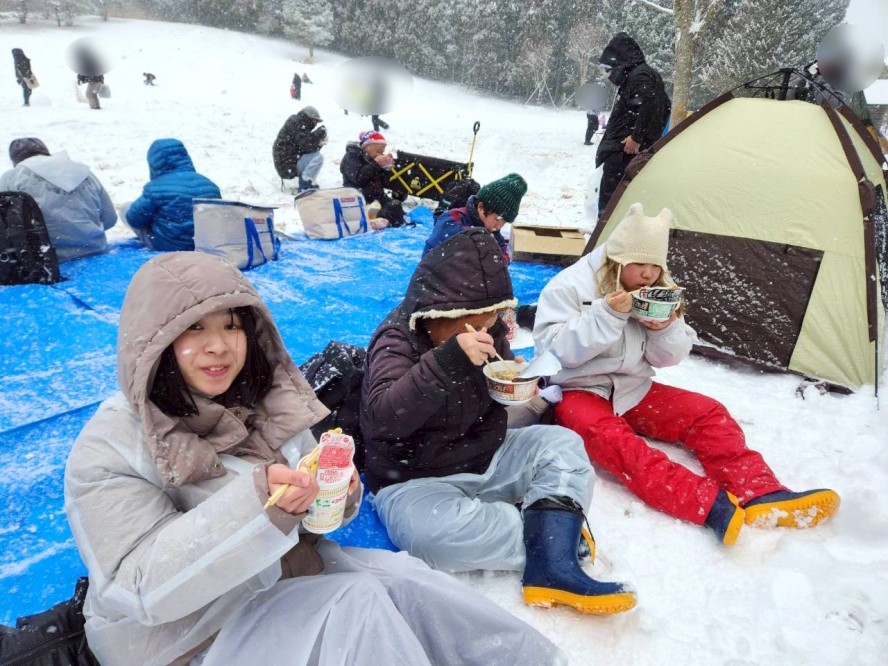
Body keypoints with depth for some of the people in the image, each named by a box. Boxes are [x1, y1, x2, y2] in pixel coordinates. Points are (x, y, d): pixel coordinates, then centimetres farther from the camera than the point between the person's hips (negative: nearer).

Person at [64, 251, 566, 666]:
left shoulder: (266, 403, -2)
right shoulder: (111, 448, -16)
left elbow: (310, 516, 6)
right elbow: (143, 587, -23)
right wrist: (254, 503, -37)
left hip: (287, 572, 5)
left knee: (399, 574, -19)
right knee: (357, 602, -25)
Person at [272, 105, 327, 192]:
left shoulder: (299, 123, 15)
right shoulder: (296, 124, -14)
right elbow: (305, 146, -22)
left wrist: (320, 143, -2)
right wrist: (320, 132, -14)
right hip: (288, 166, -10)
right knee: (318, 158, -20)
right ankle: (304, 187, -18)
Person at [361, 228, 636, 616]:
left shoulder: (488, 331, -3)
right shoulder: (398, 339, -20)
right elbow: (382, 417, -36)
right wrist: (449, 359, -45)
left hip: (485, 460, 7)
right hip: (415, 479, -6)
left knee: (562, 445, -4)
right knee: (431, 533, -36)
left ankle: (553, 565, -23)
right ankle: (551, 530, -16)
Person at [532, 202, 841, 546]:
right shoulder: (568, 287, -12)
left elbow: (666, 359, 6)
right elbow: (556, 350, -22)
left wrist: (666, 329, -17)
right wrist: (606, 315, -30)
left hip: (631, 390, 7)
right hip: (577, 392, -6)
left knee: (707, 413, -11)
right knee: (608, 435, -37)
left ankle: (760, 495, -19)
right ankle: (710, 506, -48)